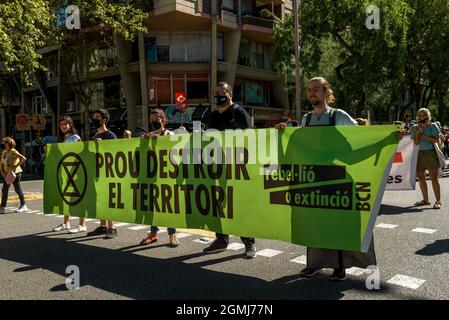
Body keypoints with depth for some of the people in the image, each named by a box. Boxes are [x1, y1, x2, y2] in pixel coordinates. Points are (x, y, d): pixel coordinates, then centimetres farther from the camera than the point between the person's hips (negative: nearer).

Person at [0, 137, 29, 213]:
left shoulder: (13, 152, -11)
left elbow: (23, 158, -21)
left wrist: (16, 166, -21)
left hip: (15, 173, -8)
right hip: (7, 174, 8)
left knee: (18, 189, -3)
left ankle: (23, 206, 7)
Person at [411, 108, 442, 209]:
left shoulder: (433, 126, 0)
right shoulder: (415, 128, 7)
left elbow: (436, 140, -8)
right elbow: (416, 142, 2)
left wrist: (424, 136, -12)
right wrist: (417, 134, -14)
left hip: (431, 153, -4)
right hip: (419, 154, 4)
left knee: (434, 178, -5)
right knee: (421, 178, 8)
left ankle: (438, 201, -1)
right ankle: (425, 200, 20)